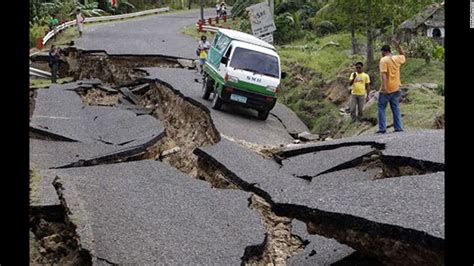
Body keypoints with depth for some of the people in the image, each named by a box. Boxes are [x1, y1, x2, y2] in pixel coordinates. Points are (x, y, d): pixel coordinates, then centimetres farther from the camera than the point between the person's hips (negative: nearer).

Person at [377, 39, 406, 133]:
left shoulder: (383, 60, -12)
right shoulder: (397, 58, 5)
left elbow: (383, 74, -22)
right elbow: (403, 55, 30)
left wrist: (384, 87, -28)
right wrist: (398, 46, 24)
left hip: (387, 89, -5)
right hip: (396, 89, 5)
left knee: (381, 107, 4)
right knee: (396, 108, 10)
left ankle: (382, 128, -1)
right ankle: (399, 128, 7)